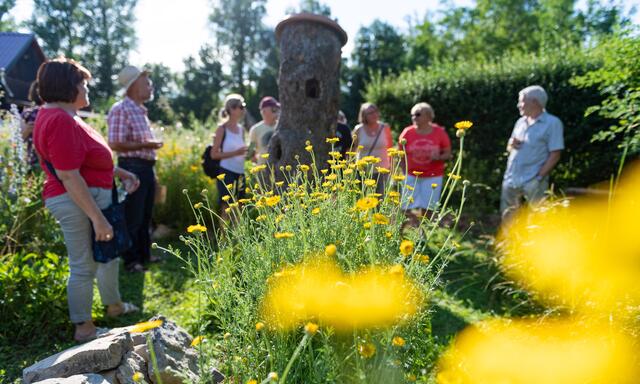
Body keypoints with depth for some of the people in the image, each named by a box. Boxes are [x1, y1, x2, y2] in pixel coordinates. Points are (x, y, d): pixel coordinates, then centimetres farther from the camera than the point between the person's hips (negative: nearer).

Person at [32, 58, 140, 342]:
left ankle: (114, 305, 41)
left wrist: (119, 173, 14)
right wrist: (97, 218, -26)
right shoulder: (60, 121, -21)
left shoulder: (60, 115, 13)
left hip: (92, 198, 11)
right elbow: (68, 176, -26)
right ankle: (83, 328, 19)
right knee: (83, 266, 2)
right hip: (77, 204, -11)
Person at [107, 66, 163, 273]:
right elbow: (115, 144, -20)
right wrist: (145, 145, -19)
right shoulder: (121, 109, -13)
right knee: (132, 217, 1)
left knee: (145, 216, 18)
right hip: (132, 167, -9)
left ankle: (144, 254, 30)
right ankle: (130, 260, 13)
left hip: (147, 167, 9)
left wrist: (153, 144, 13)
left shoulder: (141, 110, 15)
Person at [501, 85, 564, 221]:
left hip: (533, 181, -6)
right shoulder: (521, 122, 15)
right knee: (508, 218, 13)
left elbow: (555, 154, -10)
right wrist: (511, 145, -2)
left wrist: (539, 177, -18)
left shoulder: (552, 123, -5)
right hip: (511, 178, 7)